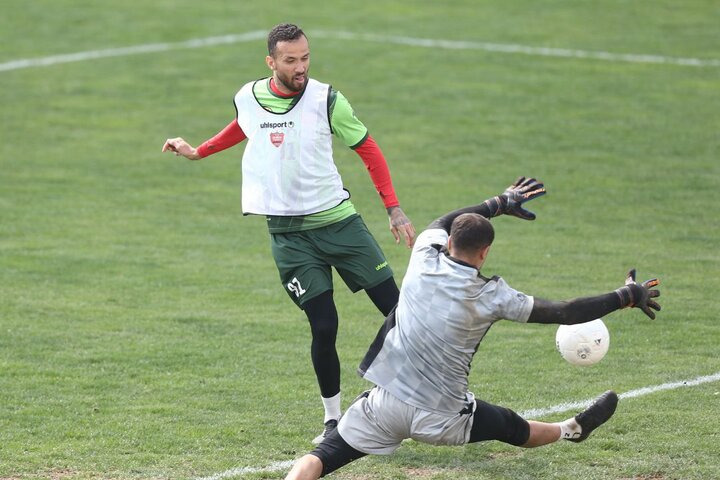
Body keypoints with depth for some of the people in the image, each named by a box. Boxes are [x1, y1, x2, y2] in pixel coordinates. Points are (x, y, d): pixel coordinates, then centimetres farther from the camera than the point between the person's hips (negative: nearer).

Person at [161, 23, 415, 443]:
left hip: (338, 220, 0)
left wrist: (395, 209, -1)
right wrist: (198, 152, 27)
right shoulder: (247, 99, -2)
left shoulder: (326, 100, -8)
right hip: (289, 232, 0)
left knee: (397, 309, -5)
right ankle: (333, 418, 8)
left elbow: (369, 150, 2)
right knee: (323, 326, -8)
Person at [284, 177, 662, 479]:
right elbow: (564, 313, -2)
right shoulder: (492, 297, -9)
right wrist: (627, 297, 8)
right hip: (442, 421, 0)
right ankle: (572, 430, 51)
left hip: (386, 404, 0)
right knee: (512, 427, 27)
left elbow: (443, 223, 20)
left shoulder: (423, 259, -4)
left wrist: (500, 204, 31)